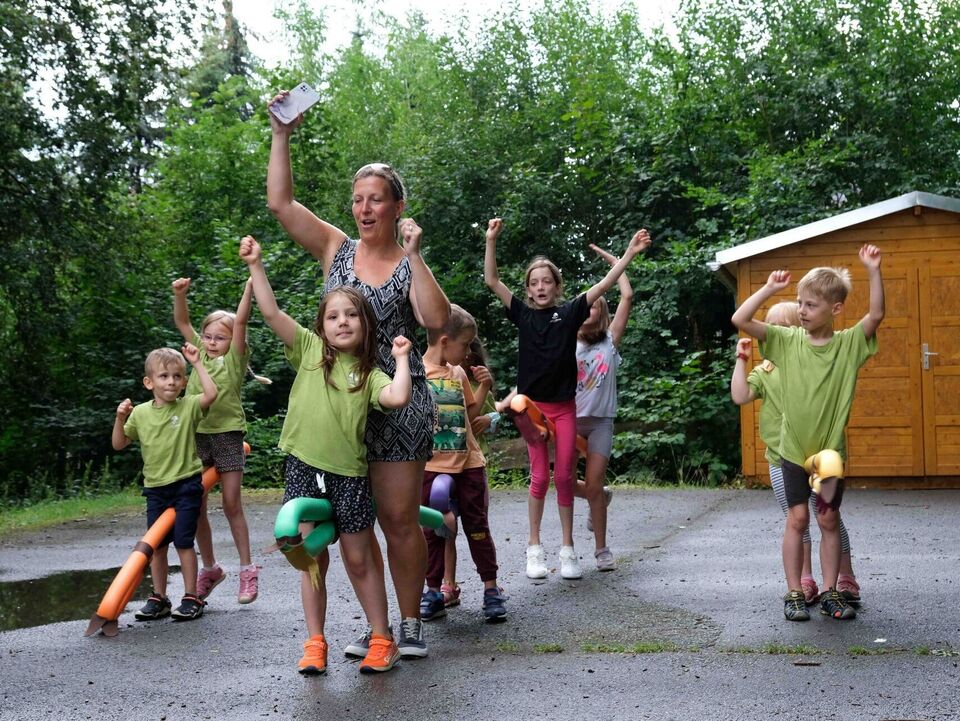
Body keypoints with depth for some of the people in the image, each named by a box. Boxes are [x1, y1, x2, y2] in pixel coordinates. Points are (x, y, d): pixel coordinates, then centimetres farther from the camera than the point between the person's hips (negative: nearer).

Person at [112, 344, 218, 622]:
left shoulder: (188, 406, -6)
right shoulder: (140, 412, 3)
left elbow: (211, 393, -26)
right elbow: (119, 444, 9)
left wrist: (197, 363, -21)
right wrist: (120, 418, -7)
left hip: (186, 485, -4)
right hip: (155, 487, 4)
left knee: (183, 541, -5)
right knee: (156, 545, 9)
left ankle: (191, 598, 5)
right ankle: (159, 599, 20)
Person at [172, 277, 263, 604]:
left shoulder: (234, 360, -2)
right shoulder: (200, 355, 10)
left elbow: (240, 322, -14)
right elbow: (182, 323, 6)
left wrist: (250, 284, -23)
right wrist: (180, 293, -11)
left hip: (228, 434, -4)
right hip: (197, 435, 4)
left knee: (232, 505, -2)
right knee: (196, 507, 5)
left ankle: (247, 569, 8)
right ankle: (209, 568, 20)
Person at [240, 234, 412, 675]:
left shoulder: (369, 374, 1)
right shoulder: (309, 349, 3)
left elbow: (398, 398, -19)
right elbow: (270, 312, -5)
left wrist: (402, 358, -7)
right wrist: (255, 265, -9)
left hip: (348, 472, 0)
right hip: (303, 467, 0)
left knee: (359, 559, 7)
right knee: (313, 558, 6)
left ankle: (382, 640, 18)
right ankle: (315, 644, 14)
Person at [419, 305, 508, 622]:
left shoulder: (459, 374, 11)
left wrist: (484, 387, 8)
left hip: (469, 463, 4)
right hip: (431, 465, -4)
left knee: (477, 527, 8)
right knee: (433, 531, 6)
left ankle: (491, 589, 15)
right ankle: (434, 591, 16)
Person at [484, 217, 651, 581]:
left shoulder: (570, 312, 2)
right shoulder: (523, 315, 2)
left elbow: (605, 284, -1)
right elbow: (492, 281, -2)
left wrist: (630, 252, -7)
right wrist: (491, 240, -10)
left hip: (565, 406, 0)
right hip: (533, 405, 0)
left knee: (564, 476, 2)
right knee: (540, 477, 1)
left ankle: (568, 549, 10)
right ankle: (535, 548, 10)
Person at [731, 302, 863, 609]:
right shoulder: (764, 372, 7)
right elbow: (740, 396, -7)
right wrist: (741, 360, -6)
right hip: (781, 461, 3)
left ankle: (846, 581, 16)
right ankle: (805, 584, 20)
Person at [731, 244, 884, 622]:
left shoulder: (849, 343, -5)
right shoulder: (787, 340, -4)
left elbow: (876, 314, -20)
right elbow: (740, 320, -11)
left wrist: (873, 272, -27)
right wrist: (769, 289, -14)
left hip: (831, 449, 0)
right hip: (793, 449, 0)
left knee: (829, 520, 7)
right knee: (797, 519, 2)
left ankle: (830, 593, 16)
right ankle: (794, 594, 9)